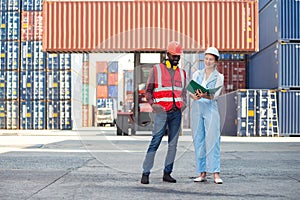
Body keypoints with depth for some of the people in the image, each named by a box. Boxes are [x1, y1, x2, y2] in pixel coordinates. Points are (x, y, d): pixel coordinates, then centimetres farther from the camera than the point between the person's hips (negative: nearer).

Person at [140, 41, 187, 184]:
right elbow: (148, 90, 5)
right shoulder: (156, 69, 5)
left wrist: (183, 103, 2)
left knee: (173, 144, 3)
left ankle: (167, 173, 9)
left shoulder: (181, 73, 17)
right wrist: (152, 103, -12)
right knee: (155, 142, -10)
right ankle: (146, 173, -7)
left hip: (176, 112, 5)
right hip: (161, 112, -4)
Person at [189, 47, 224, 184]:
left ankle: (216, 173, -12)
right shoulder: (197, 74, 14)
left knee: (212, 140, -10)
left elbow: (215, 95, -8)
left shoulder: (219, 77, 6)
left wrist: (205, 95, -29)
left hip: (210, 108, -3)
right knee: (198, 141, 1)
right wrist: (195, 96, -20)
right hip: (197, 108, 3)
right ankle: (202, 173, 6)